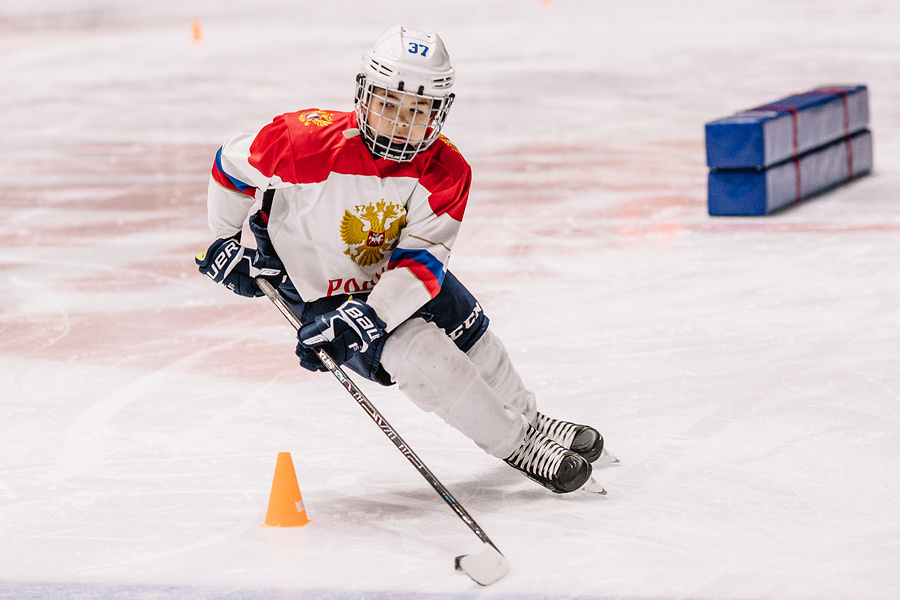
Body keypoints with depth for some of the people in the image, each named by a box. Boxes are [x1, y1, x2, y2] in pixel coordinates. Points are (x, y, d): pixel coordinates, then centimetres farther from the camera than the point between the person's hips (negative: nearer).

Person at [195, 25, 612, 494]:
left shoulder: (445, 172, -22)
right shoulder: (309, 143, -33)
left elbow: (419, 262, -26)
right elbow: (233, 164, -16)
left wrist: (363, 317, -39)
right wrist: (225, 245, -6)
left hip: (394, 277, 5)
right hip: (318, 291, -5)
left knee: (470, 335, 16)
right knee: (422, 358, -20)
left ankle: (529, 421, 44)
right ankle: (517, 446, -5)